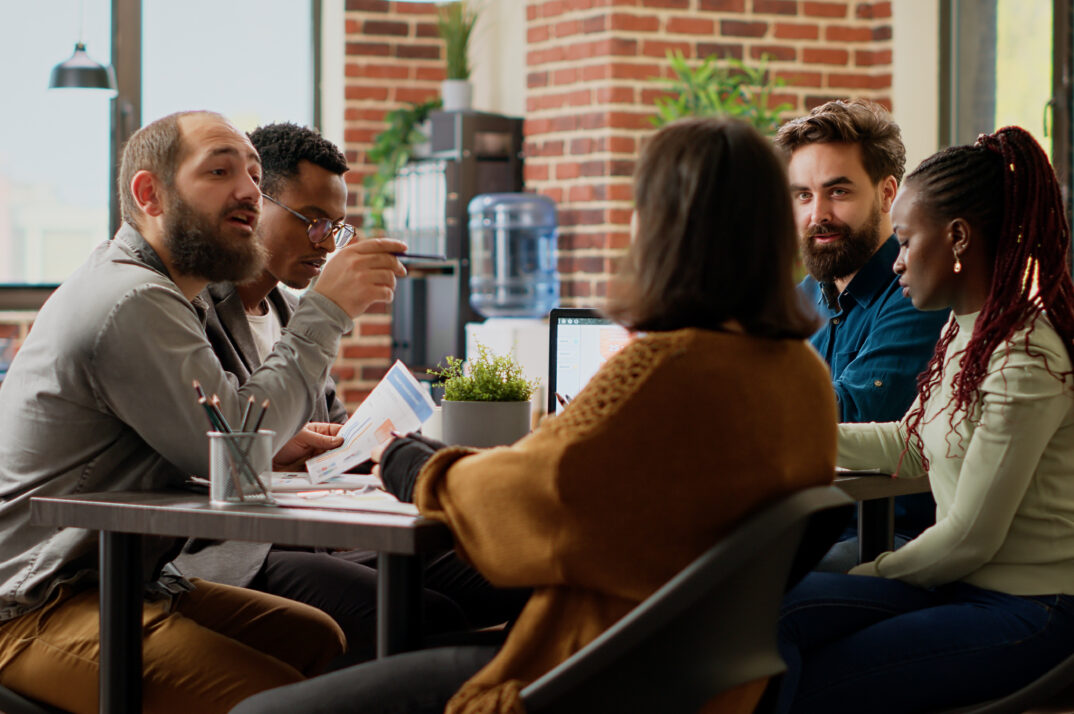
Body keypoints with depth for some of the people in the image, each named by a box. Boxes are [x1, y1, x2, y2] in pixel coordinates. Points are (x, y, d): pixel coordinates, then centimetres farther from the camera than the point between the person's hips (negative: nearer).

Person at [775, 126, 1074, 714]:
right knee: (773, 613, -13)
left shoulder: (1026, 361, -21)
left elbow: (970, 539, -19)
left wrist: (871, 574, -3)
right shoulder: (963, 333, 9)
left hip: (1027, 612, -8)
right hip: (961, 584, 8)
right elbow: (911, 445, 24)